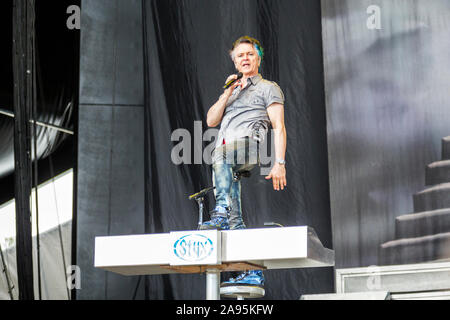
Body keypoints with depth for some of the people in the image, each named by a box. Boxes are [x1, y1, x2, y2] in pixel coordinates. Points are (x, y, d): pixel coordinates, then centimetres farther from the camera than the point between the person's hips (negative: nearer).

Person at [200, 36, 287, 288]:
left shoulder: (268, 88, 13)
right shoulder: (233, 92, 34)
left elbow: (279, 127, 0)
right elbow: (211, 121, 20)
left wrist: (279, 163, -12)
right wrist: (228, 93, 9)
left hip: (250, 146, -5)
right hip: (227, 150, 5)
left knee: (220, 155, -39)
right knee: (235, 221, -8)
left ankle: (221, 212, -47)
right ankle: (254, 273, -10)